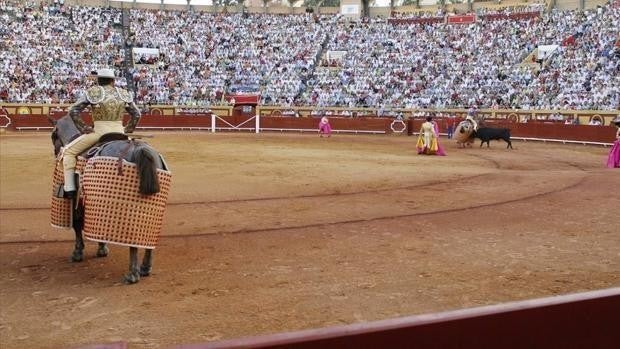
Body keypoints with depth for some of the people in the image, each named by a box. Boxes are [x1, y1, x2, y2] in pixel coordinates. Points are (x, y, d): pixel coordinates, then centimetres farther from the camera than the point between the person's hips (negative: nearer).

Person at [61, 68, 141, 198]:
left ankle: (69, 189, 0)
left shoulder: (92, 92, 0)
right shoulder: (123, 94, 9)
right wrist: (128, 130, 18)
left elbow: (73, 111, -5)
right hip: (119, 132, 4)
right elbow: (136, 114, 12)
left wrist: (83, 128, 1)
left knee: (69, 151, 9)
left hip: (99, 132, -3)